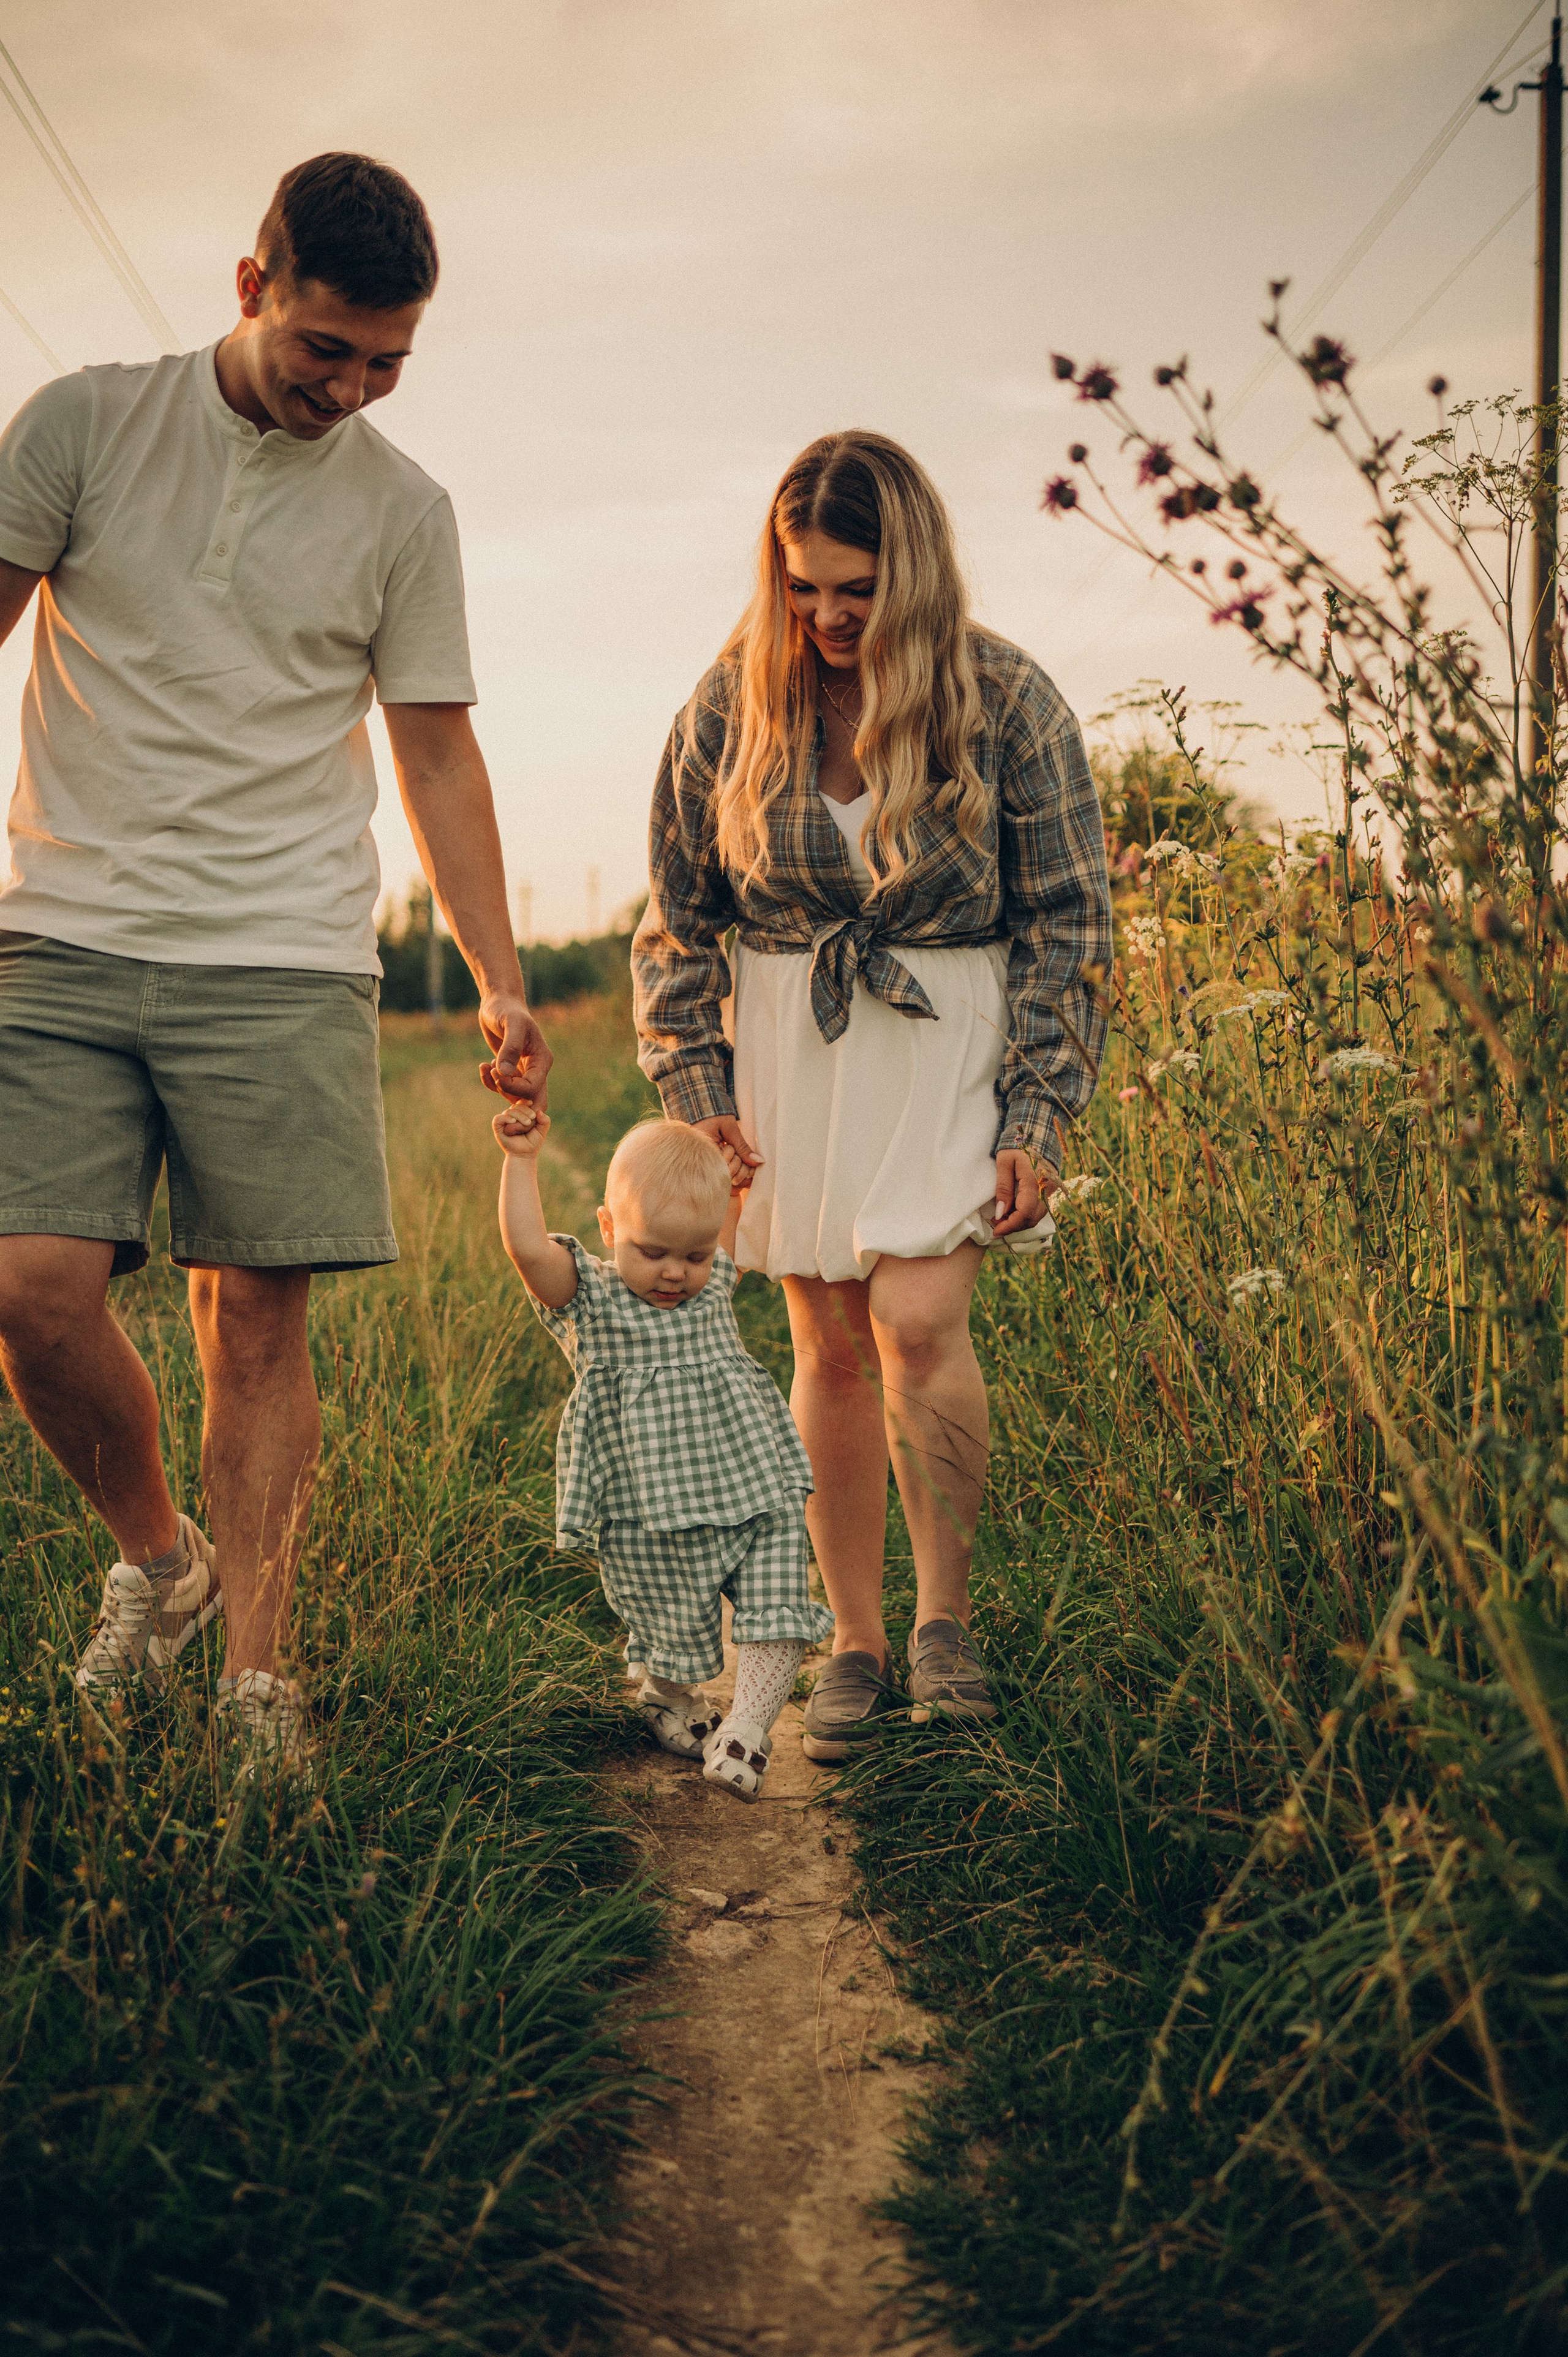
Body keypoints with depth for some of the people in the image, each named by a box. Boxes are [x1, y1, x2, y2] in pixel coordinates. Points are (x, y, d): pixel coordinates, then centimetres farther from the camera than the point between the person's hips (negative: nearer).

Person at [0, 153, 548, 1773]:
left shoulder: (403, 513, 7)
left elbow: (436, 754, 12)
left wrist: (499, 984, 7)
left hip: (284, 965, 0)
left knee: (257, 1316, -3)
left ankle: (254, 1674, 6)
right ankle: (156, 1559, 15)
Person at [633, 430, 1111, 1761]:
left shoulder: (1005, 701, -7)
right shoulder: (736, 700, -1)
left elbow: (1068, 924, -2)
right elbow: (678, 911, 8)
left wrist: (1038, 1122, -7)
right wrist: (694, 1090, 1)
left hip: (953, 1038, -2)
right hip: (791, 1040, 2)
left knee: (919, 1322, -16)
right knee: (830, 1349, 3)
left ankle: (947, 1619, 4)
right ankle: (856, 1646, 14)